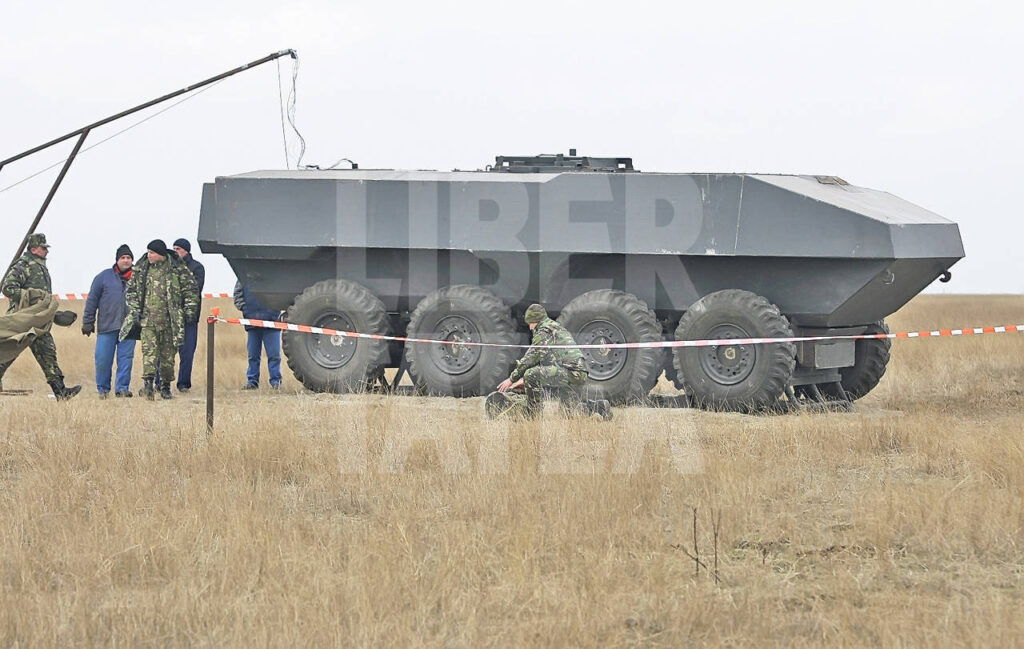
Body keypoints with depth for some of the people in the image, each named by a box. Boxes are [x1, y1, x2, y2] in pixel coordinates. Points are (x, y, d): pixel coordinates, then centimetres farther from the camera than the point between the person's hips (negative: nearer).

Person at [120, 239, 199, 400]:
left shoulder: (178, 269, -1)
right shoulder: (140, 270, 7)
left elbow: (190, 289, 5)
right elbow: (132, 290, 14)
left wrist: (190, 310, 0)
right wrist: (135, 311, 6)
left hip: (169, 320, -1)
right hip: (148, 319, 1)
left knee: (168, 354, 5)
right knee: (149, 350, -13)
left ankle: (166, 386, 15)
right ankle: (148, 382, -22)